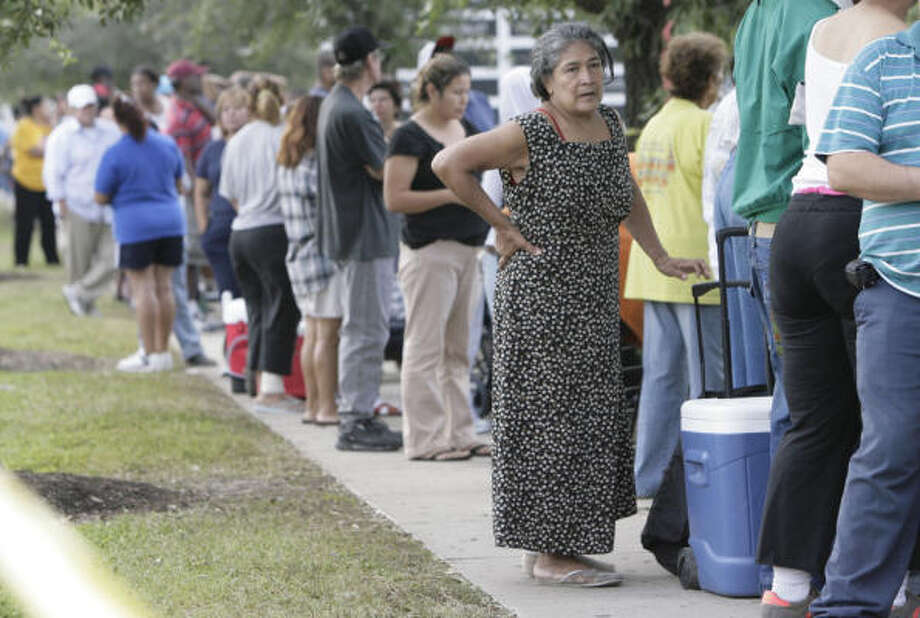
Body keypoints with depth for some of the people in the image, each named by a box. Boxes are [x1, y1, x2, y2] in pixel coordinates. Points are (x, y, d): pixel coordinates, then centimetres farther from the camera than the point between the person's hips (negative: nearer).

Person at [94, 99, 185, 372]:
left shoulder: (115, 154, -11)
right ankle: (163, 352, 14)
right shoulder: (168, 145, 4)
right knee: (163, 287, 10)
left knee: (143, 289, -2)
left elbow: (100, 198, -6)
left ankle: (151, 355, -3)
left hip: (135, 226, -5)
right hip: (171, 222, 5)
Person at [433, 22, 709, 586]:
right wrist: (503, 225, -12)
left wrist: (661, 258, 18)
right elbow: (448, 164, -15)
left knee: (592, 421, 10)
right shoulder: (529, 135, -14)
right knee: (549, 418, -5)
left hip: (595, 305, 8)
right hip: (541, 299, -8)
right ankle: (549, 553, 2)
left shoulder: (612, 126, 7)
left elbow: (627, 197, 23)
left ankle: (556, 546, 19)